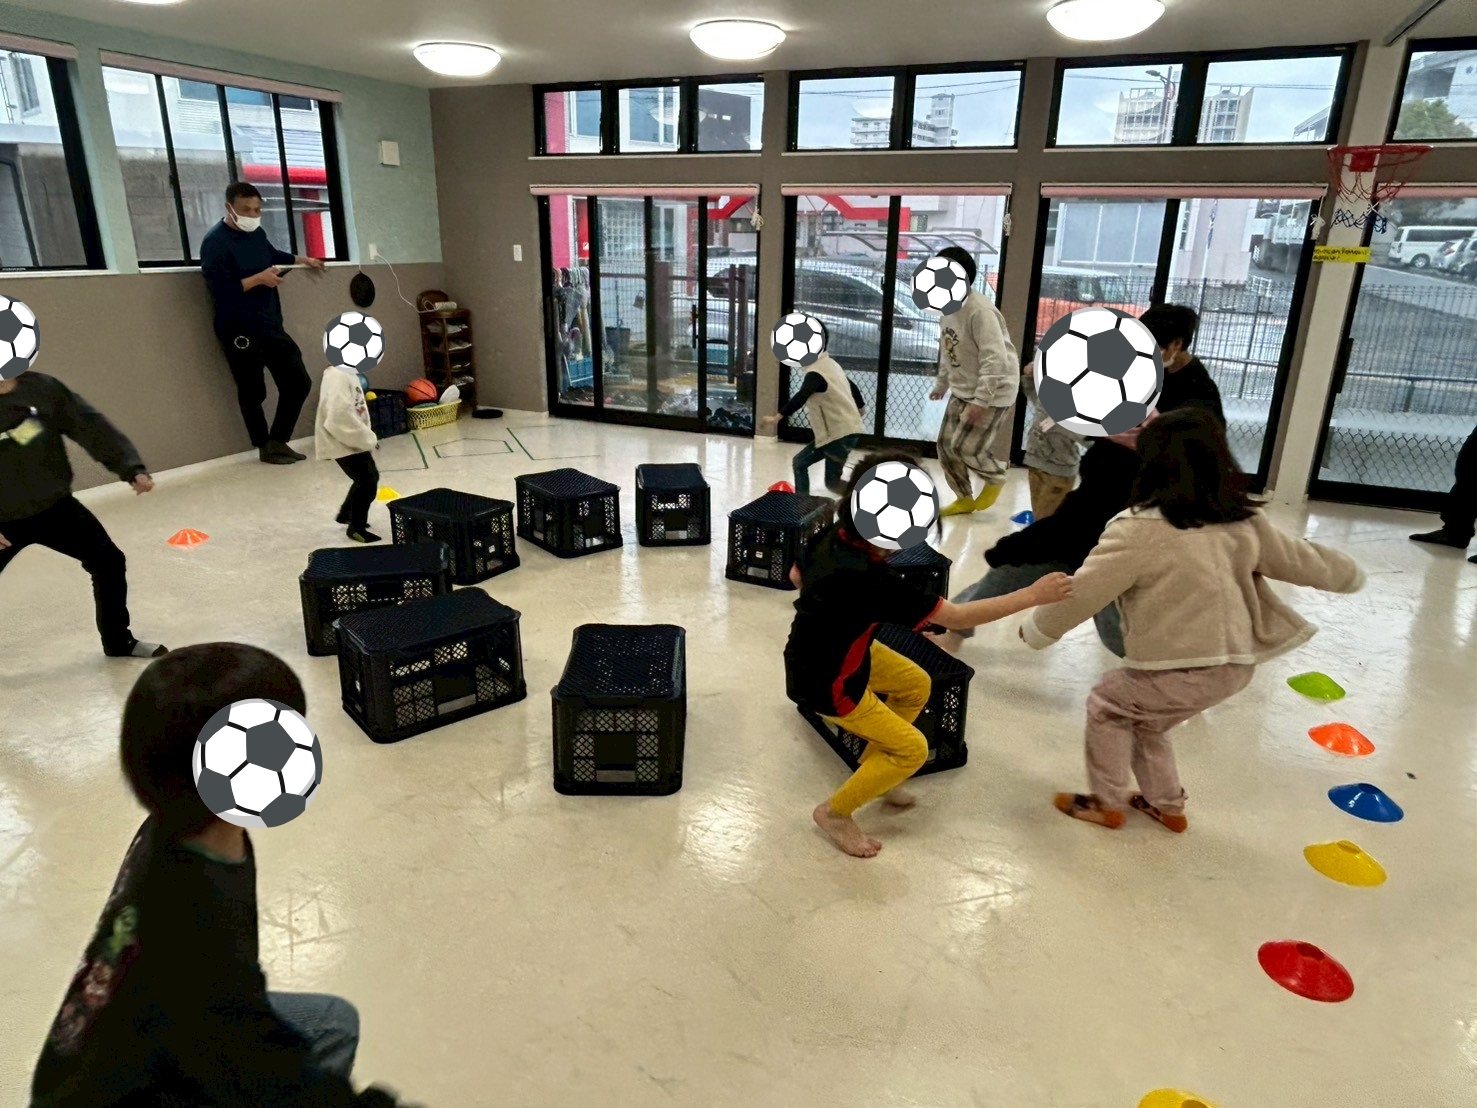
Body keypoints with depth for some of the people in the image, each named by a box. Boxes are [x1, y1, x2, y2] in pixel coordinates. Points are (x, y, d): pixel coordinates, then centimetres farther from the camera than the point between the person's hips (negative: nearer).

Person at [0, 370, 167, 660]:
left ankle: (119, 640, 24)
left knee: (109, 561, 4)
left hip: (55, 506, 3)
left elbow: (90, 426, -7)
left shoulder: (39, 387, -8)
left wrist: (131, 467, -15)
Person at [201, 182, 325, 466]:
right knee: (253, 393, 0)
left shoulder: (257, 233, 10)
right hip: (240, 331, -8)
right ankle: (265, 447, 17)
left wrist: (301, 260, 37)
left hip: (271, 325, 8)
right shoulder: (215, 242, -13)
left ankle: (278, 442, 19)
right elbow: (220, 291, -22)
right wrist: (258, 279, -23)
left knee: (298, 383, 8)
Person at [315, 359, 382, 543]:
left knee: (369, 477, 21)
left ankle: (346, 514, 39)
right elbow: (340, 416, -29)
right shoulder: (337, 377, -22)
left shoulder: (348, 373, 10)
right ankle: (356, 527, 8)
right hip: (342, 441, -10)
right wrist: (368, 439, -21)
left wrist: (366, 436, 8)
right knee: (367, 482, -8)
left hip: (353, 439, 10)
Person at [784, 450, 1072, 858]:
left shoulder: (833, 535, -13)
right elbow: (957, 617, -30)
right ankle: (835, 813, 16)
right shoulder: (871, 579, -37)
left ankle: (873, 769, 34)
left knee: (915, 685, 20)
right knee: (911, 749, 2)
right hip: (826, 681, -8)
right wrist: (1032, 595, -23)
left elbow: (796, 576, 7)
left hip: (836, 650, 8)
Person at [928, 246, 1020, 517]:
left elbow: (996, 361, -29)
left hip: (993, 392, -9)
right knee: (946, 445, 7)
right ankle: (964, 498, 26)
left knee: (965, 447, -11)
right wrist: (941, 384, 21)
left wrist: (980, 401, -30)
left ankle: (996, 479, 20)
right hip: (962, 390, 9)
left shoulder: (980, 311, -26)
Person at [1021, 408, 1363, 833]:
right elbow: (1299, 559, 18)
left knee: (1106, 704, 18)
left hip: (1181, 671, -7)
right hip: (1237, 666, 7)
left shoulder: (1140, 530, -18)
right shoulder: (1243, 523, 3)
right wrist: (1349, 575, 39)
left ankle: (1107, 803, 27)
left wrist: (1036, 630, 2)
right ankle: (1167, 805, 42)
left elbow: (1084, 591, -13)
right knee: (1145, 719, 28)